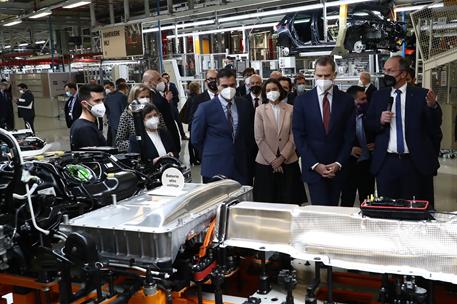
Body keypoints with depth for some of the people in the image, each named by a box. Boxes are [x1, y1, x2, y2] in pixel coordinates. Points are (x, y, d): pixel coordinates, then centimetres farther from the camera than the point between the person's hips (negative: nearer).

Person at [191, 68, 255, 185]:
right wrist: (209, 157, 5)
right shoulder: (205, 108, -7)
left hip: (241, 168, 3)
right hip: (215, 170, -3)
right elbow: (196, 139, -1)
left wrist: (246, 157, 11)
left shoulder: (244, 105, 5)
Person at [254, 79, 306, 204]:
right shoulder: (260, 110, 0)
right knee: (267, 201, 3)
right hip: (266, 163, 0)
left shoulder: (290, 109, 0)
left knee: (289, 201, 3)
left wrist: (282, 157, -9)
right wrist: (272, 160, -8)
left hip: (288, 162, 1)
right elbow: (259, 139, -3)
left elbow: (293, 137, -1)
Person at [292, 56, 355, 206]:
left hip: (337, 168, 2)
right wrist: (315, 164, -10)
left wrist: (338, 164, -6)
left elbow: (349, 136, 4)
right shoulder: (302, 101, 0)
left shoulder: (346, 100, 3)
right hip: (313, 168, -2)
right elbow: (299, 136, -3)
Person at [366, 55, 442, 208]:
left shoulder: (421, 95, -1)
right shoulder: (378, 96, 8)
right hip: (386, 163, 2)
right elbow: (369, 125, 11)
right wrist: (380, 121, -10)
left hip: (416, 163, -2)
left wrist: (432, 106, -23)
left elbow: (435, 127, -4)